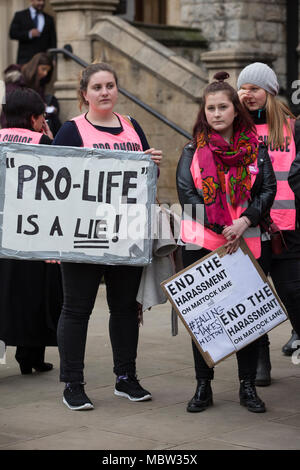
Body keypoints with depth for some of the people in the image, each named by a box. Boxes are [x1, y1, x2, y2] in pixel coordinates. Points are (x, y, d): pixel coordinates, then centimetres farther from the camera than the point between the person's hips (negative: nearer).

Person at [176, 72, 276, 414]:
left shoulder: (254, 148, 8)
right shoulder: (193, 151, 6)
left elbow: (268, 188, -1)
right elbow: (186, 193, -5)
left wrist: (243, 222, -17)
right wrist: (222, 228, -15)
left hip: (248, 243, 0)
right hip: (201, 244, 0)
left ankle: (248, 386, 13)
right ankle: (203, 387, 13)